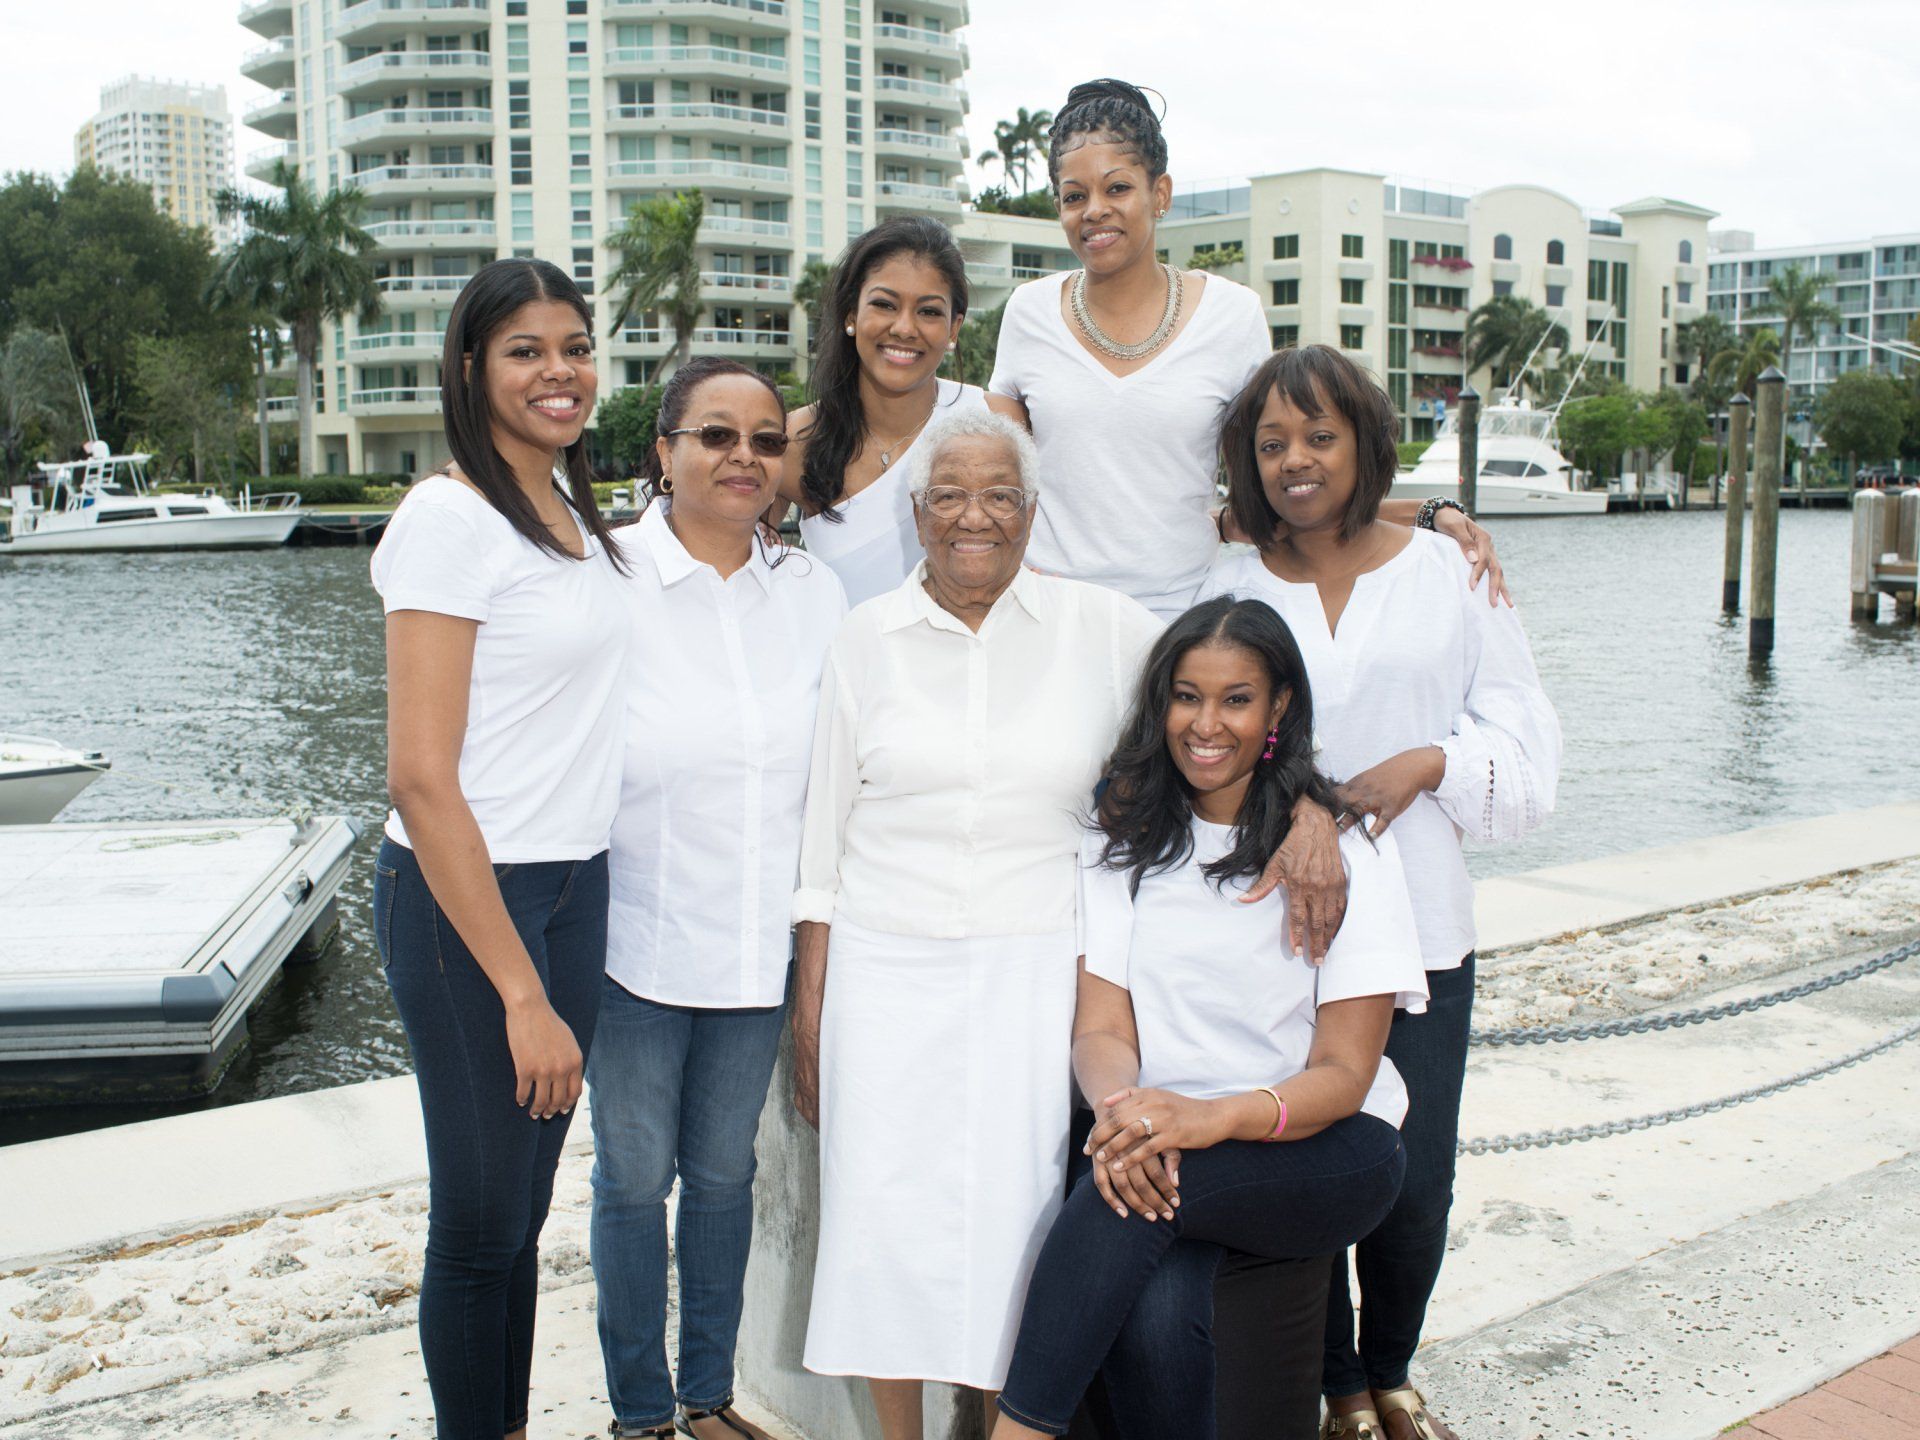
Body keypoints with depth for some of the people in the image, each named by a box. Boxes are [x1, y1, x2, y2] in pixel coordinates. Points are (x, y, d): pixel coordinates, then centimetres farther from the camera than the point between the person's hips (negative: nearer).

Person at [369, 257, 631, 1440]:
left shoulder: (572, 509, 11)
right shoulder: (450, 517, -14)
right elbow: (422, 778, -19)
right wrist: (522, 994, -19)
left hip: (575, 884, 8)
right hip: (464, 896, -7)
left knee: (526, 1202, 17)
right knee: (482, 1217, 6)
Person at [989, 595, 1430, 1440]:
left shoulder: (1345, 854, -1)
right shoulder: (1122, 840, 9)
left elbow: (1344, 1075, -7)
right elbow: (1100, 1029, 1)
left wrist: (1216, 1116, -27)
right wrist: (1122, 1108, -24)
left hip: (1321, 1153, -2)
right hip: (1158, 1136, 2)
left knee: (1127, 1197, -34)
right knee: (1156, 1314, -33)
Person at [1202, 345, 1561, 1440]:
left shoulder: (1449, 573, 5)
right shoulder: (1231, 591, 5)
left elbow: (1527, 741, 5)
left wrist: (1428, 764, -12)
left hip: (1420, 927, 1)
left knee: (1417, 1184, 4)